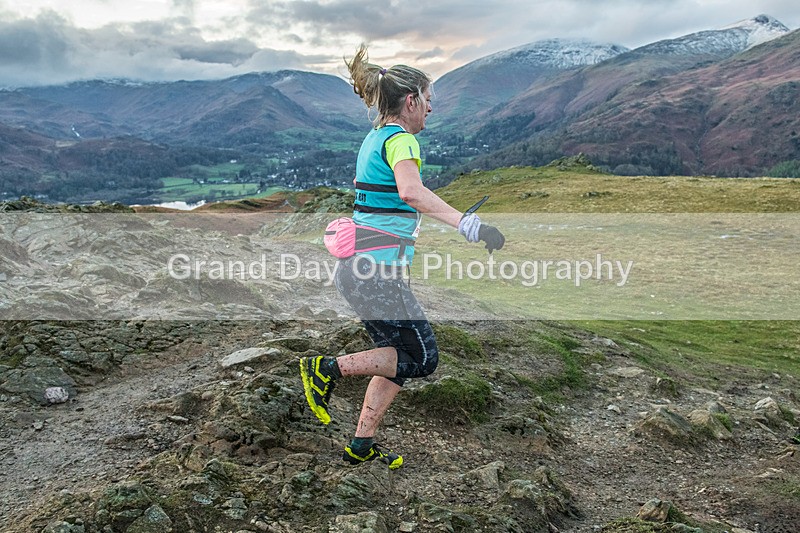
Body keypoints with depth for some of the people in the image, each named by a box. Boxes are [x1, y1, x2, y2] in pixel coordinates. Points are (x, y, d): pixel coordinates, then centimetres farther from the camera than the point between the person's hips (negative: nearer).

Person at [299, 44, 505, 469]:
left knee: (398, 355, 17)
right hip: (376, 271, -10)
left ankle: (361, 446, 23)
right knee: (422, 357, 3)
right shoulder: (400, 139, -13)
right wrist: (468, 225, -42)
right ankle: (328, 368, -1)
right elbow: (411, 191, -35)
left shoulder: (374, 137, 15)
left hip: (356, 267, 10)